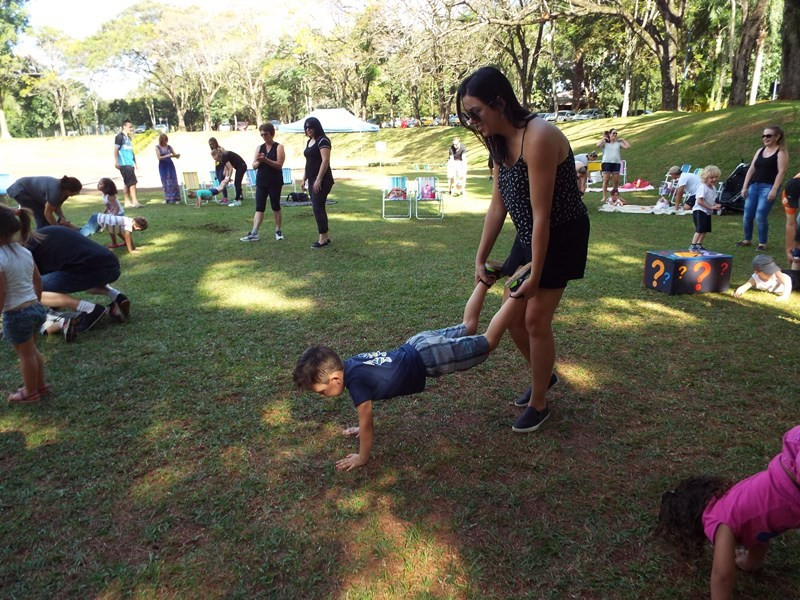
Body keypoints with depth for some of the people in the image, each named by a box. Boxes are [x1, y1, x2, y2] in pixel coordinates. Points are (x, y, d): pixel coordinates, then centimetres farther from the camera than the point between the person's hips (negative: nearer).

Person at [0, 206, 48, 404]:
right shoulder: (25, 251, 1)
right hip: (36, 308, 7)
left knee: (25, 354, 10)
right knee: (33, 350, 24)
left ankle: (30, 392, 27)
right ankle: (39, 384, 38)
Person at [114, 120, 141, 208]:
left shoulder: (128, 137, 20)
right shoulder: (120, 136, -6)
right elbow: (116, 150, -11)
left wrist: (135, 162, 23)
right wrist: (116, 162, -19)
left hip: (130, 164, 9)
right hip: (124, 164, -9)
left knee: (128, 183, 11)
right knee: (132, 182, -15)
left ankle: (127, 202, 15)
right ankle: (135, 201, -18)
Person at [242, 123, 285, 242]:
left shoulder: (278, 147, -4)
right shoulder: (259, 148, 10)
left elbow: (279, 165, -14)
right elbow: (254, 166, 8)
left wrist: (266, 159, -24)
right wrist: (259, 161, -13)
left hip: (275, 182, -4)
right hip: (261, 182, 4)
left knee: (275, 206, 6)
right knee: (259, 208, 0)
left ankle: (278, 231, 18)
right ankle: (254, 233, -5)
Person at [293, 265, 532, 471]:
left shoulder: (355, 381, -25)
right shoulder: (349, 364, -2)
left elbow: (366, 421, -15)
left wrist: (362, 457, -2)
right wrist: (362, 428, 25)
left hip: (429, 359, -7)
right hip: (419, 344, 7)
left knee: (488, 342, 5)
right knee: (467, 328, 28)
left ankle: (522, 287, 6)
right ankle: (485, 280, 36)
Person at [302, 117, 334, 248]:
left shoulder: (322, 140, -11)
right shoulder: (309, 142, 16)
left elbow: (325, 161, -19)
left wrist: (318, 180, -23)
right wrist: (304, 179, 18)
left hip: (322, 180, -9)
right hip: (312, 180, 9)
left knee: (318, 207, -10)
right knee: (318, 208, 9)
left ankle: (323, 238, -5)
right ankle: (325, 236, 14)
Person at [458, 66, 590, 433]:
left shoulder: (538, 138, -27)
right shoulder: (500, 141, 0)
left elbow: (541, 215, -27)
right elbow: (498, 205, 4)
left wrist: (535, 276, -22)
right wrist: (480, 259, 3)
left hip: (561, 237, -8)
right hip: (528, 235, 8)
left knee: (536, 319, -4)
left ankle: (539, 404, 16)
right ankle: (542, 375, 37)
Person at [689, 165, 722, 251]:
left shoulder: (713, 188, 10)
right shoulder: (703, 187, -18)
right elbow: (699, 201, -24)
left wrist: (716, 205, -1)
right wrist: (710, 207, -22)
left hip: (708, 212, 9)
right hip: (699, 211, -9)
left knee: (705, 230, 12)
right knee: (700, 229, -16)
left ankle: (699, 245, 20)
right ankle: (693, 246, -14)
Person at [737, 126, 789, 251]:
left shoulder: (781, 152, -2)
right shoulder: (760, 150, 16)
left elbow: (782, 172, -11)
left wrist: (774, 190, -19)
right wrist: (745, 187, 7)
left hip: (768, 187, -6)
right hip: (754, 186, 6)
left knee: (760, 216, -13)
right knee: (747, 215, 5)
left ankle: (762, 243, -1)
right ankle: (747, 240, 22)